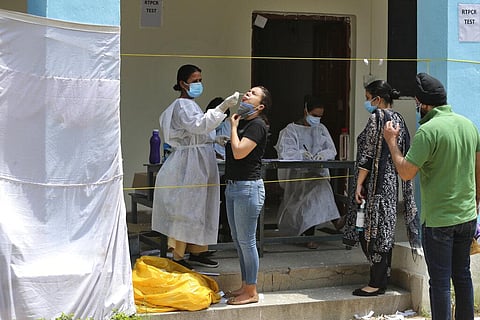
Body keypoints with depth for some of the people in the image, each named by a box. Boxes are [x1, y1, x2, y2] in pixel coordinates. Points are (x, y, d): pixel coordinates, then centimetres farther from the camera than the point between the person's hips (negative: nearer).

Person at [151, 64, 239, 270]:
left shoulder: (190, 105, 19)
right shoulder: (182, 105, -12)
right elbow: (199, 125, -30)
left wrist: (214, 141, 14)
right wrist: (223, 108, -35)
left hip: (199, 166, 10)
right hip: (187, 166, -10)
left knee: (199, 209, 13)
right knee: (183, 210, -6)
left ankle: (196, 252, 21)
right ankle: (177, 257, 0)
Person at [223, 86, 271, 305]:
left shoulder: (257, 125, -12)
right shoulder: (241, 122, 14)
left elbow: (239, 152, -21)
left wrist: (233, 126, -11)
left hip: (248, 186, -9)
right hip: (232, 186, 10)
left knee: (246, 240, -4)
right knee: (238, 239, 14)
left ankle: (251, 292, 5)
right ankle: (245, 285, 24)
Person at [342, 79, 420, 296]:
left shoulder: (377, 117, -13)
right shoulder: (397, 118, 12)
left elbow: (367, 153, -16)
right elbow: (402, 153, 14)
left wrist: (359, 184, -14)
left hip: (376, 183, -9)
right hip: (391, 181, 9)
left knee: (372, 231, -3)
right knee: (384, 230, 12)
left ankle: (376, 283, 1)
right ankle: (383, 279, 18)